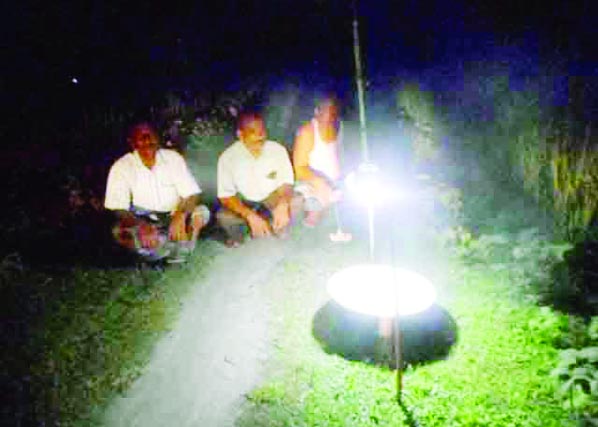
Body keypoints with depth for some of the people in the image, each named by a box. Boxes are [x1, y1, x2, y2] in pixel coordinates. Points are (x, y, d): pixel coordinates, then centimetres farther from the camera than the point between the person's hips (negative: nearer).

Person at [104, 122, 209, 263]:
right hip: (142, 220, -1)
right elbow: (117, 209, -14)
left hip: (173, 218, 1)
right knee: (119, 232, -31)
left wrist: (181, 215, -31)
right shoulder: (122, 167, -9)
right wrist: (142, 226, -34)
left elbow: (192, 194, -9)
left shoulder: (173, 158, -5)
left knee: (201, 212, -26)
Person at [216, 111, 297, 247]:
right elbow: (225, 196, -19)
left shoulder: (278, 150, -18)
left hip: (272, 197, 1)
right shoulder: (228, 157, -21)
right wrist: (250, 215, -36)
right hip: (243, 201, -1)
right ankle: (237, 237, 6)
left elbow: (286, 183, -13)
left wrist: (283, 204, -36)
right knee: (223, 216, -30)